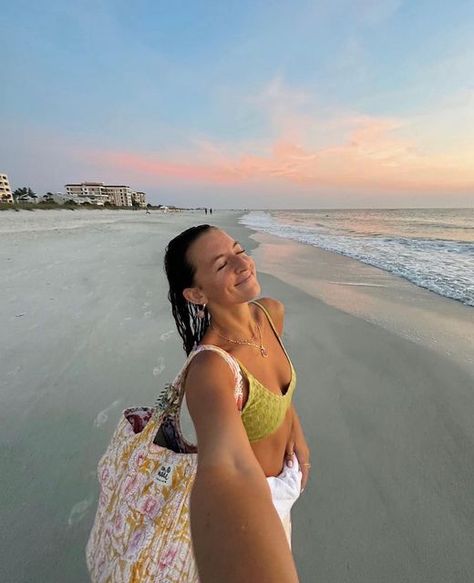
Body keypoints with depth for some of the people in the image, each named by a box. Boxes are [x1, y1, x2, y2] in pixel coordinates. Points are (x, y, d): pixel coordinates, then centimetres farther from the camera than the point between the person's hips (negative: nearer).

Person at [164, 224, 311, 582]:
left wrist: (296, 430, -5)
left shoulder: (272, 313, -17)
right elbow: (227, 469, -58)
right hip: (253, 489, -6)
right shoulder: (211, 366, -41)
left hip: (285, 468, 7)